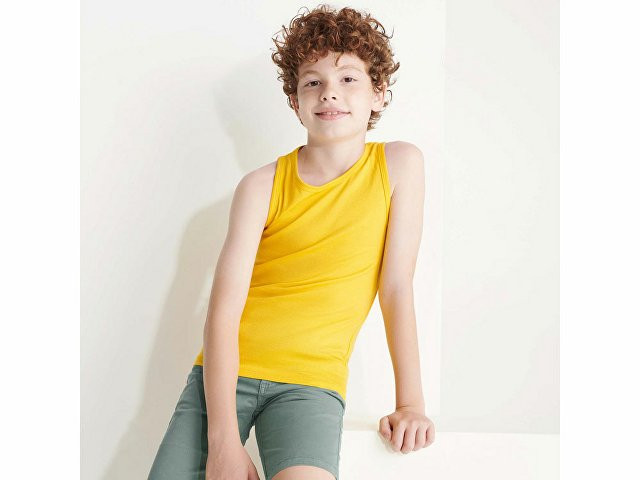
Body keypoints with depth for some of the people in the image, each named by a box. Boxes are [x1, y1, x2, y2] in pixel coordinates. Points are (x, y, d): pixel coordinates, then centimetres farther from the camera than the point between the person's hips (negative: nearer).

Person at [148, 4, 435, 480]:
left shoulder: (399, 165, 1)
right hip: (227, 372, 1)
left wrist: (410, 403, -3)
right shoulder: (262, 186, -1)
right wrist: (223, 438, -18)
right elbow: (223, 310, -9)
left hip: (311, 380, -1)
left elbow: (397, 286, 0)